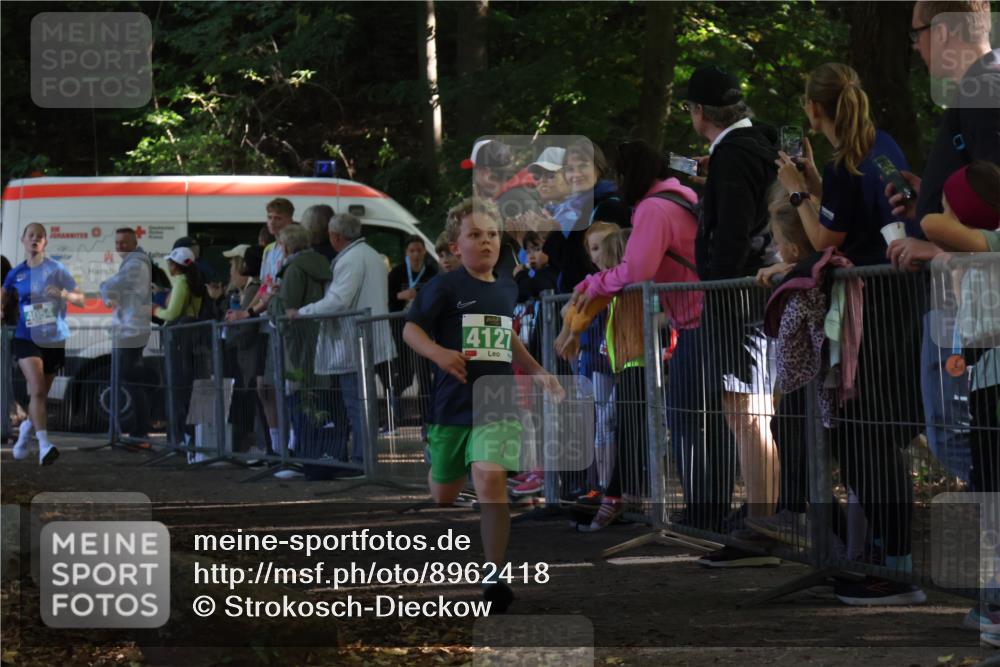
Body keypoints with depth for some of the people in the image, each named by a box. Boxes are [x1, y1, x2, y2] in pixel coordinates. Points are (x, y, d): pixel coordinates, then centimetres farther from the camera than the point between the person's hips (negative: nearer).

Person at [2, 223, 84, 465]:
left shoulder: (56, 270, -2)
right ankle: (44, 445, -27)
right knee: (37, 390, -20)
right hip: (26, 338, -1)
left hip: (53, 340, 1)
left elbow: (81, 300, -3)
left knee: (41, 394, 13)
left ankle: (28, 427, 43)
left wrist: (63, 293, -23)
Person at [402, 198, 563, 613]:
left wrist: (537, 371, 21)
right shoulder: (445, 288, -5)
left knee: (490, 478, -20)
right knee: (443, 492, 12)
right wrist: (438, 353, -24)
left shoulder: (507, 290, 11)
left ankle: (495, 578, -19)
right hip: (453, 403, -2)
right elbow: (411, 329, -6)